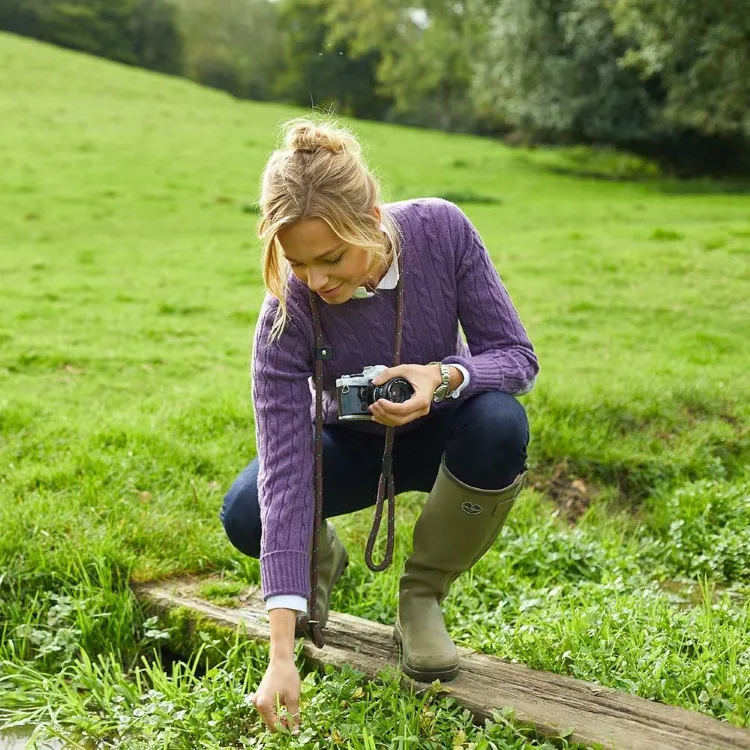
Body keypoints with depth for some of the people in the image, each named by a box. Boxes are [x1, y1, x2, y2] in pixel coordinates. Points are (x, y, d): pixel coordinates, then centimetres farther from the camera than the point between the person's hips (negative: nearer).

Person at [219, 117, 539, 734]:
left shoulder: (442, 230, -28)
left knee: (500, 425, -35)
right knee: (245, 514, -28)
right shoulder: (287, 313, -31)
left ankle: (422, 595, -8)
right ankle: (320, 556, 11)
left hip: (441, 429, 1)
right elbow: (284, 475, -35)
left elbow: (517, 355, -19)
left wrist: (445, 377, -45)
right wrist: (281, 656, -39)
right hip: (353, 443, 0)